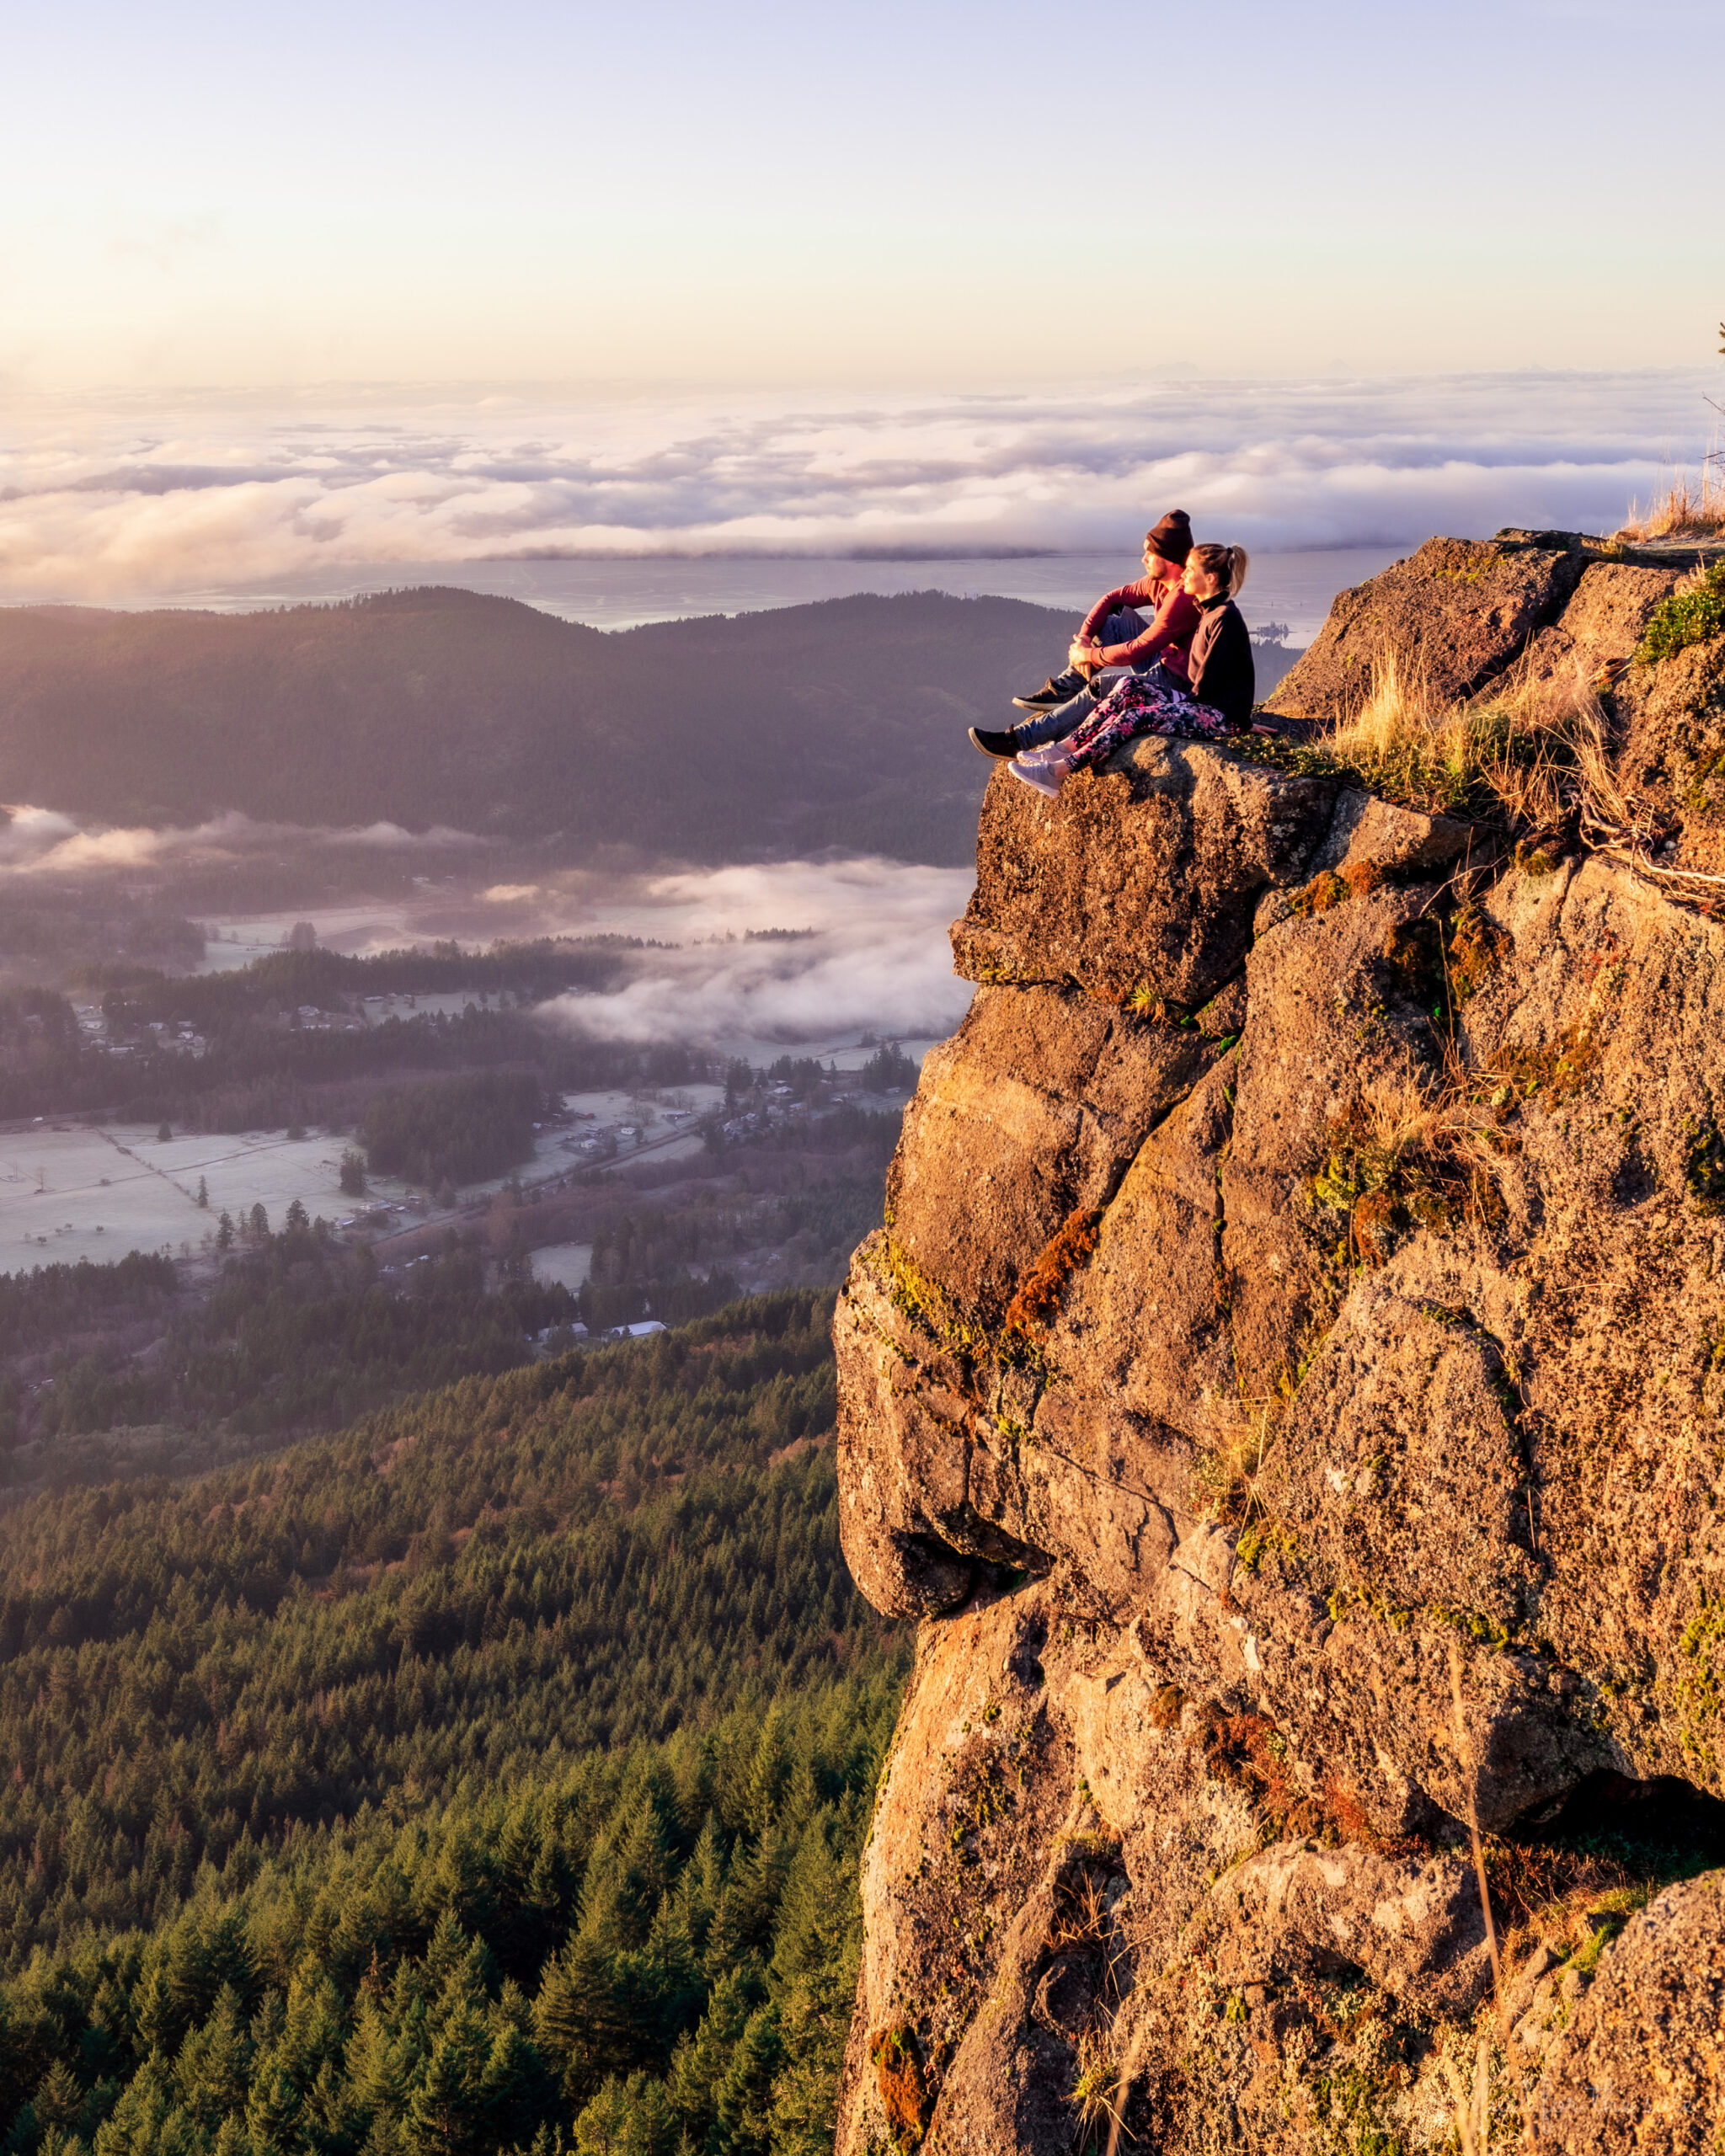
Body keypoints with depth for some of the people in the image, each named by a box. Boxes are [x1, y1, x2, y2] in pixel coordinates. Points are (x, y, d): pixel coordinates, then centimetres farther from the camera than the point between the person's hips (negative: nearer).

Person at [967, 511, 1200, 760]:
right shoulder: (1158, 582, 5)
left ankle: (1021, 739, -23)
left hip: (1178, 681, -10)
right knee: (1109, 622, 6)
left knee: (1102, 688, -27)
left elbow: (1136, 651, -25)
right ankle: (1062, 690, 3)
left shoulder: (1183, 599, -26)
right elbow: (1112, 599, 13)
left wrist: (1088, 654, -12)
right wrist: (1084, 638, -2)